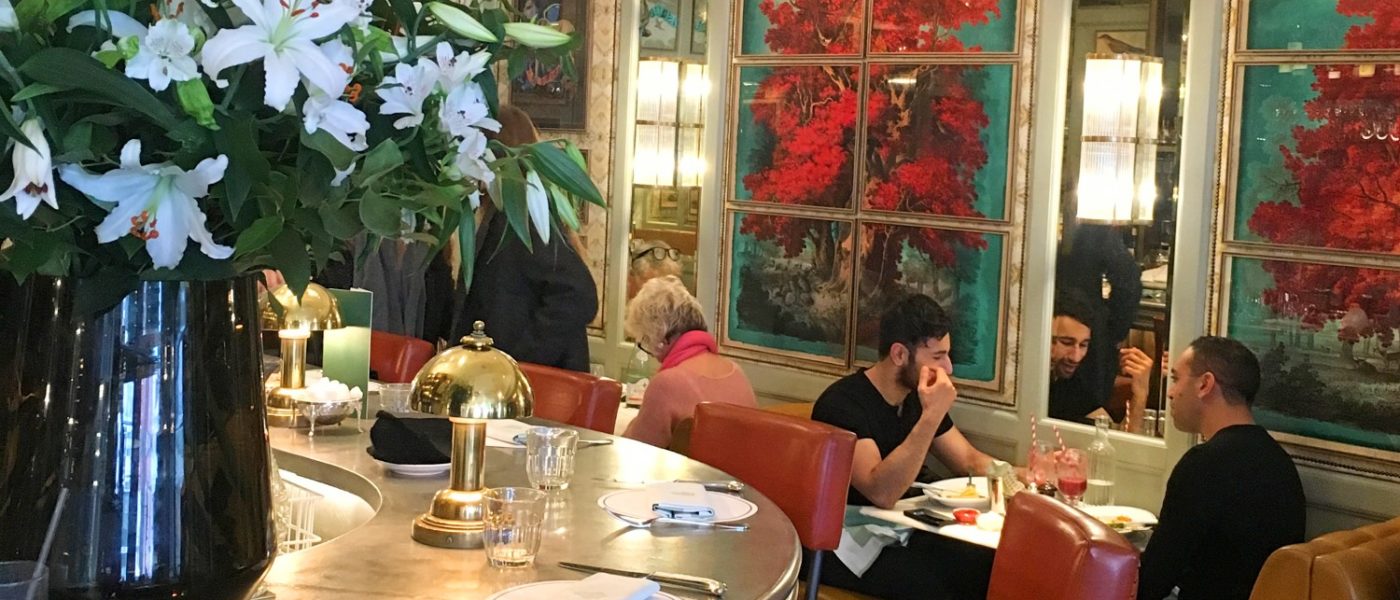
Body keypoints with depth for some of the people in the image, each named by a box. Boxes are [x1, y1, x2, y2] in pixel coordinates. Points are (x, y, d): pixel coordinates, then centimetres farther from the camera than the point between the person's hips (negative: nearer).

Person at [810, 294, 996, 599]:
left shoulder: (919, 396, 6)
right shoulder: (842, 404, -20)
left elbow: (970, 461, 12)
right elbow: (883, 493, -30)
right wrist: (931, 416, -32)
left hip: (909, 531, 8)